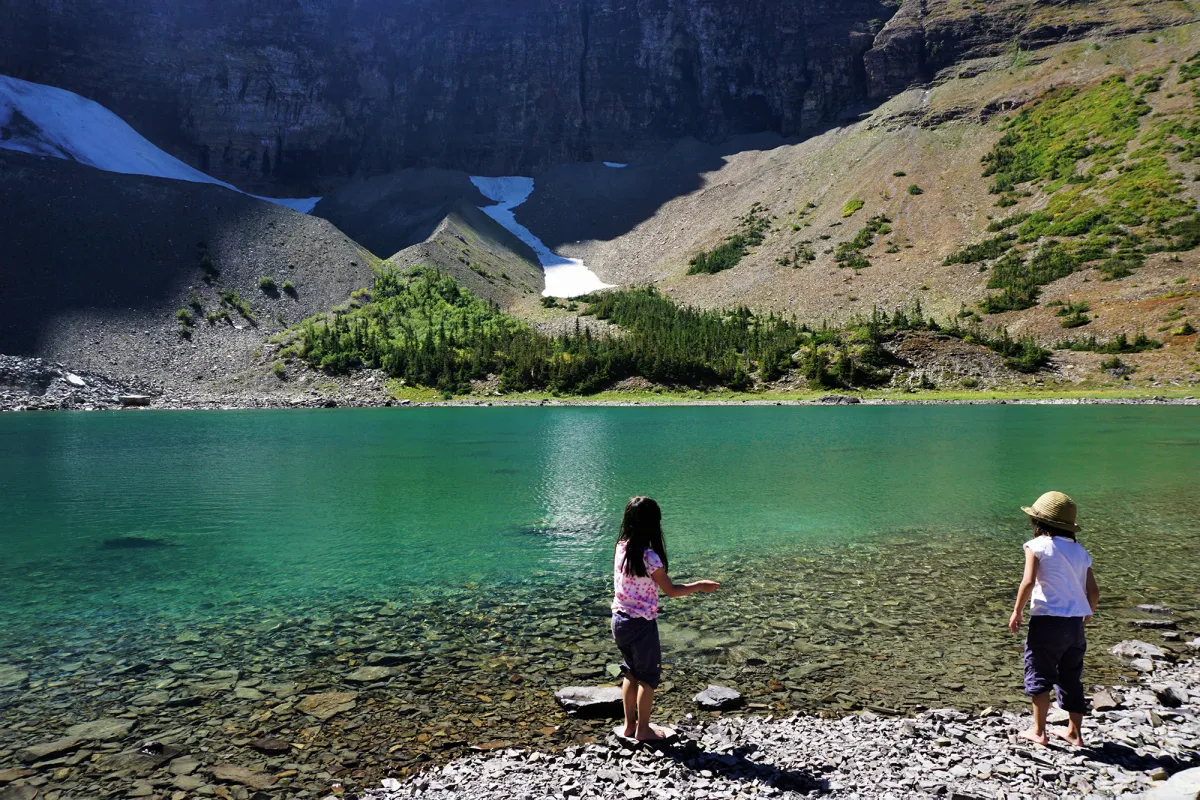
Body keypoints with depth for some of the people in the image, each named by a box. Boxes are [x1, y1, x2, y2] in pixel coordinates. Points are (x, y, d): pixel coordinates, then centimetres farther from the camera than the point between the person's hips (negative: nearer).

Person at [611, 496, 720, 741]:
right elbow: (671, 590, -14)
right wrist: (699, 586, -2)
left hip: (619, 619, 7)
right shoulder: (649, 557, -23)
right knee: (648, 676, 11)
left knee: (632, 672, 21)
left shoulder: (621, 548, -3)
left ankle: (629, 724, 32)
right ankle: (643, 729, 22)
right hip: (641, 624, -7)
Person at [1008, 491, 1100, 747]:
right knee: (1071, 678, 18)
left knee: (1038, 675, 7)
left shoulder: (1038, 545, -7)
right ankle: (1075, 732, 26)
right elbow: (1094, 591, 9)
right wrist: (1087, 613, 28)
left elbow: (1028, 582, -17)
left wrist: (1017, 612, -6)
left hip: (1047, 620, -6)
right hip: (1075, 623, 6)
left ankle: (1039, 732, 10)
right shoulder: (1080, 551, 9)